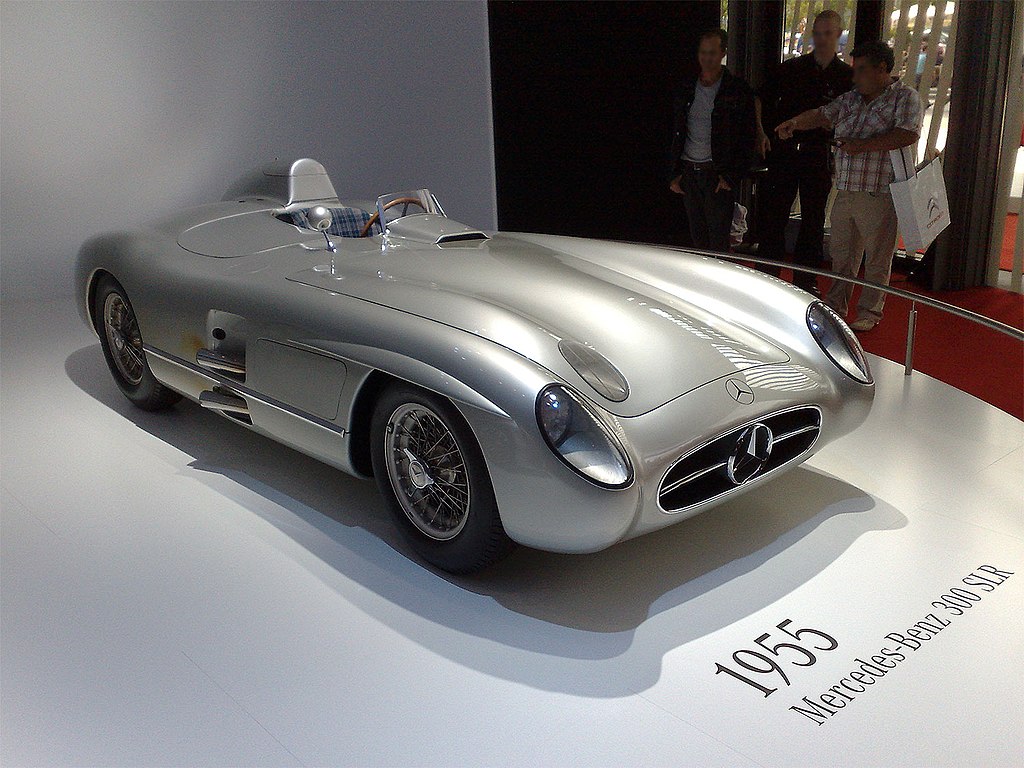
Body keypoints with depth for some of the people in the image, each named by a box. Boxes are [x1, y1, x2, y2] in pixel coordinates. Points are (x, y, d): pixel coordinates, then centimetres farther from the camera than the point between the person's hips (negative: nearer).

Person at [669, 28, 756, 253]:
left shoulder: (738, 90, -1)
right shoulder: (688, 90, 13)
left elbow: (747, 139, -4)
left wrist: (732, 176, -12)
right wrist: (675, 174, 9)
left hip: (718, 173, -4)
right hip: (688, 173, 4)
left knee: (718, 241, -6)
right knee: (697, 237, 8)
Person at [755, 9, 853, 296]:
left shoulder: (847, 76, 3)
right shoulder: (791, 68, 5)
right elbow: (761, 99, 7)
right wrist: (759, 132, -6)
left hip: (819, 156, 0)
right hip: (783, 152, 0)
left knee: (813, 219, 8)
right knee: (772, 215, 1)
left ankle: (805, 280, 18)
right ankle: (767, 275, 12)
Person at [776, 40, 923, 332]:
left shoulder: (905, 97, -3)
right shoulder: (851, 99, 16)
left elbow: (908, 134, -17)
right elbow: (820, 115, 11)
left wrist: (861, 145, -19)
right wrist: (795, 122, -10)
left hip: (879, 197, -6)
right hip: (845, 194, 6)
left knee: (877, 259, 5)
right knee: (841, 255, 13)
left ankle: (869, 312, 16)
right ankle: (835, 307, 25)